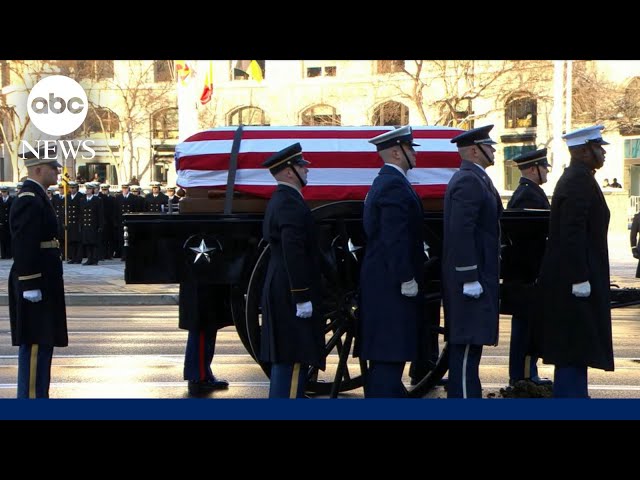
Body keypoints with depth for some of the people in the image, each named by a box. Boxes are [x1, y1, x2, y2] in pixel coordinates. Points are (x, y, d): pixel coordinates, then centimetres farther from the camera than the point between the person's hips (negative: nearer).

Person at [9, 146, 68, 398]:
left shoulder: (36, 197, 16)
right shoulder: (30, 200, -16)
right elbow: (24, 247, -22)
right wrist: (30, 286, -23)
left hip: (42, 283, 11)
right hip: (35, 284, -11)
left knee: (41, 343, 15)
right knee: (35, 343, -5)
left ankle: (38, 394, 23)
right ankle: (31, 395, 1)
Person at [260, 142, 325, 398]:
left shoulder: (279, 200, 16)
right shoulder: (291, 202, -16)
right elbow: (294, 253, -24)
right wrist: (302, 298, -23)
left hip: (281, 290, 11)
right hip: (292, 293, -11)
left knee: (284, 357, 16)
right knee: (295, 359, -7)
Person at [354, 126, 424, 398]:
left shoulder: (382, 182, 18)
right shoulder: (395, 185, -15)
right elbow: (395, 238, -22)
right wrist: (407, 279, -20)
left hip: (381, 281, 11)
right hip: (392, 284, -11)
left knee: (382, 357, 15)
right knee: (390, 355, -7)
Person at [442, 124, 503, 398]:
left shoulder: (473, 178, 19)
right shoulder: (469, 181, -15)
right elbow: (461, 232, -23)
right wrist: (470, 278, -23)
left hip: (475, 275, 11)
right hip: (471, 276, -11)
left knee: (466, 344, 15)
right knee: (468, 343, -7)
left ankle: (461, 393, 23)